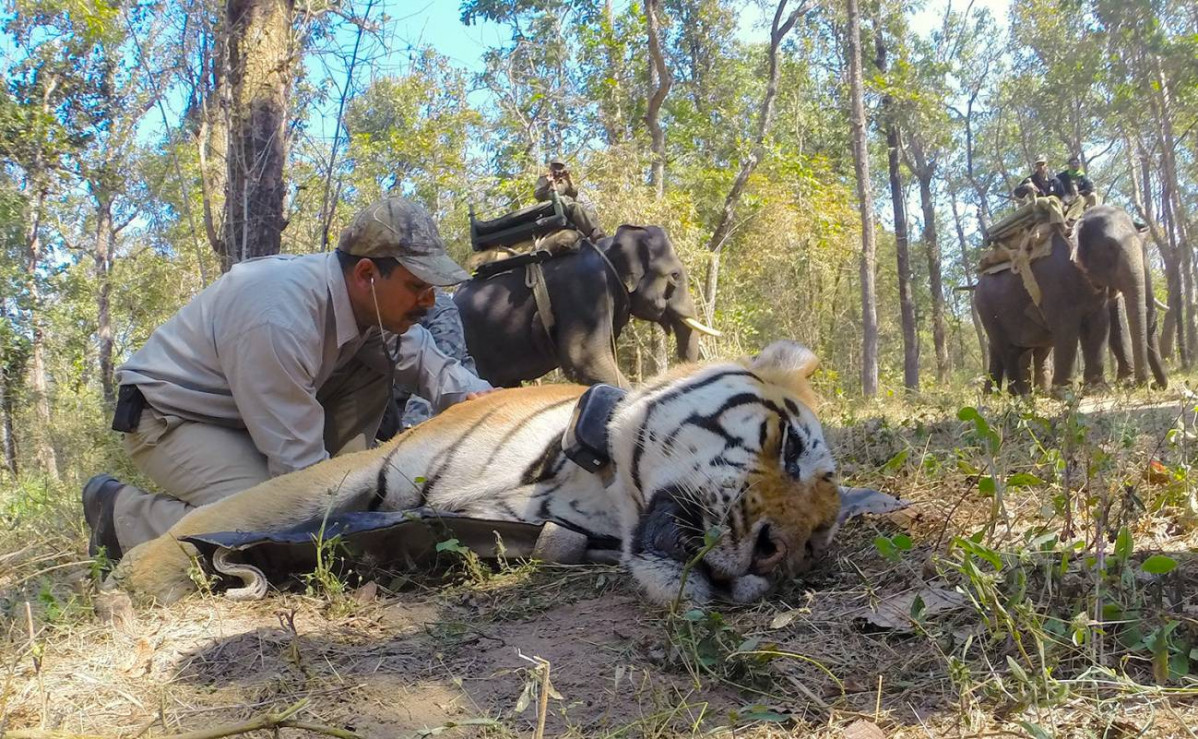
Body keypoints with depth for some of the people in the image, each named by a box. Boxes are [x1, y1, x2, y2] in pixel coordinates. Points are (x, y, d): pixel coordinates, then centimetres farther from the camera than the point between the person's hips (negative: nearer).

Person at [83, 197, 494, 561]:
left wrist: (472, 395, -19)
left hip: (247, 413, 8)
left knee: (377, 362, -9)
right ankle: (123, 514, -5)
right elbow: (300, 466, -31)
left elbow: (429, 362, 4)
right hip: (171, 418, -8)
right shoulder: (279, 320, -35)